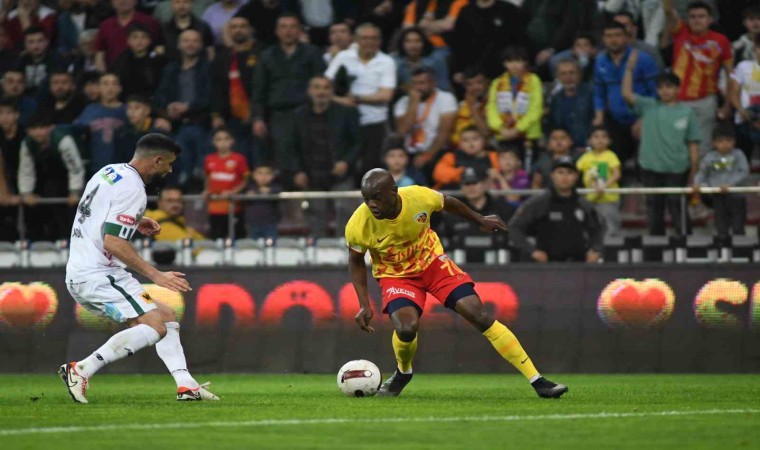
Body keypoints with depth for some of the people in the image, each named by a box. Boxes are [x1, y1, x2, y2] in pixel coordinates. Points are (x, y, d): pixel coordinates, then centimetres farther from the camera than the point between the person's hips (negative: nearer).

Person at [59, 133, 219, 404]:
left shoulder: (109, 172, 14)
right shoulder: (132, 189, -16)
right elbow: (113, 242, -24)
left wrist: (135, 224, 24)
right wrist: (155, 276, -23)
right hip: (97, 276, -10)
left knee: (166, 316, 13)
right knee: (154, 326, -19)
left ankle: (186, 385, 3)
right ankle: (81, 370, -21)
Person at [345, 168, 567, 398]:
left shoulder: (419, 197, -26)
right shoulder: (358, 226, -27)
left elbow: (448, 203, -1)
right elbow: (356, 260, -4)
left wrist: (480, 220, 14)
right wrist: (364, 305, -10)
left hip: (432, 261, 1)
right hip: (396, 275, -1)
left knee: (481, 316, -9)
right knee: (406, 328, -28)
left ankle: (536, 380, -4)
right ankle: (403, 373, 9)